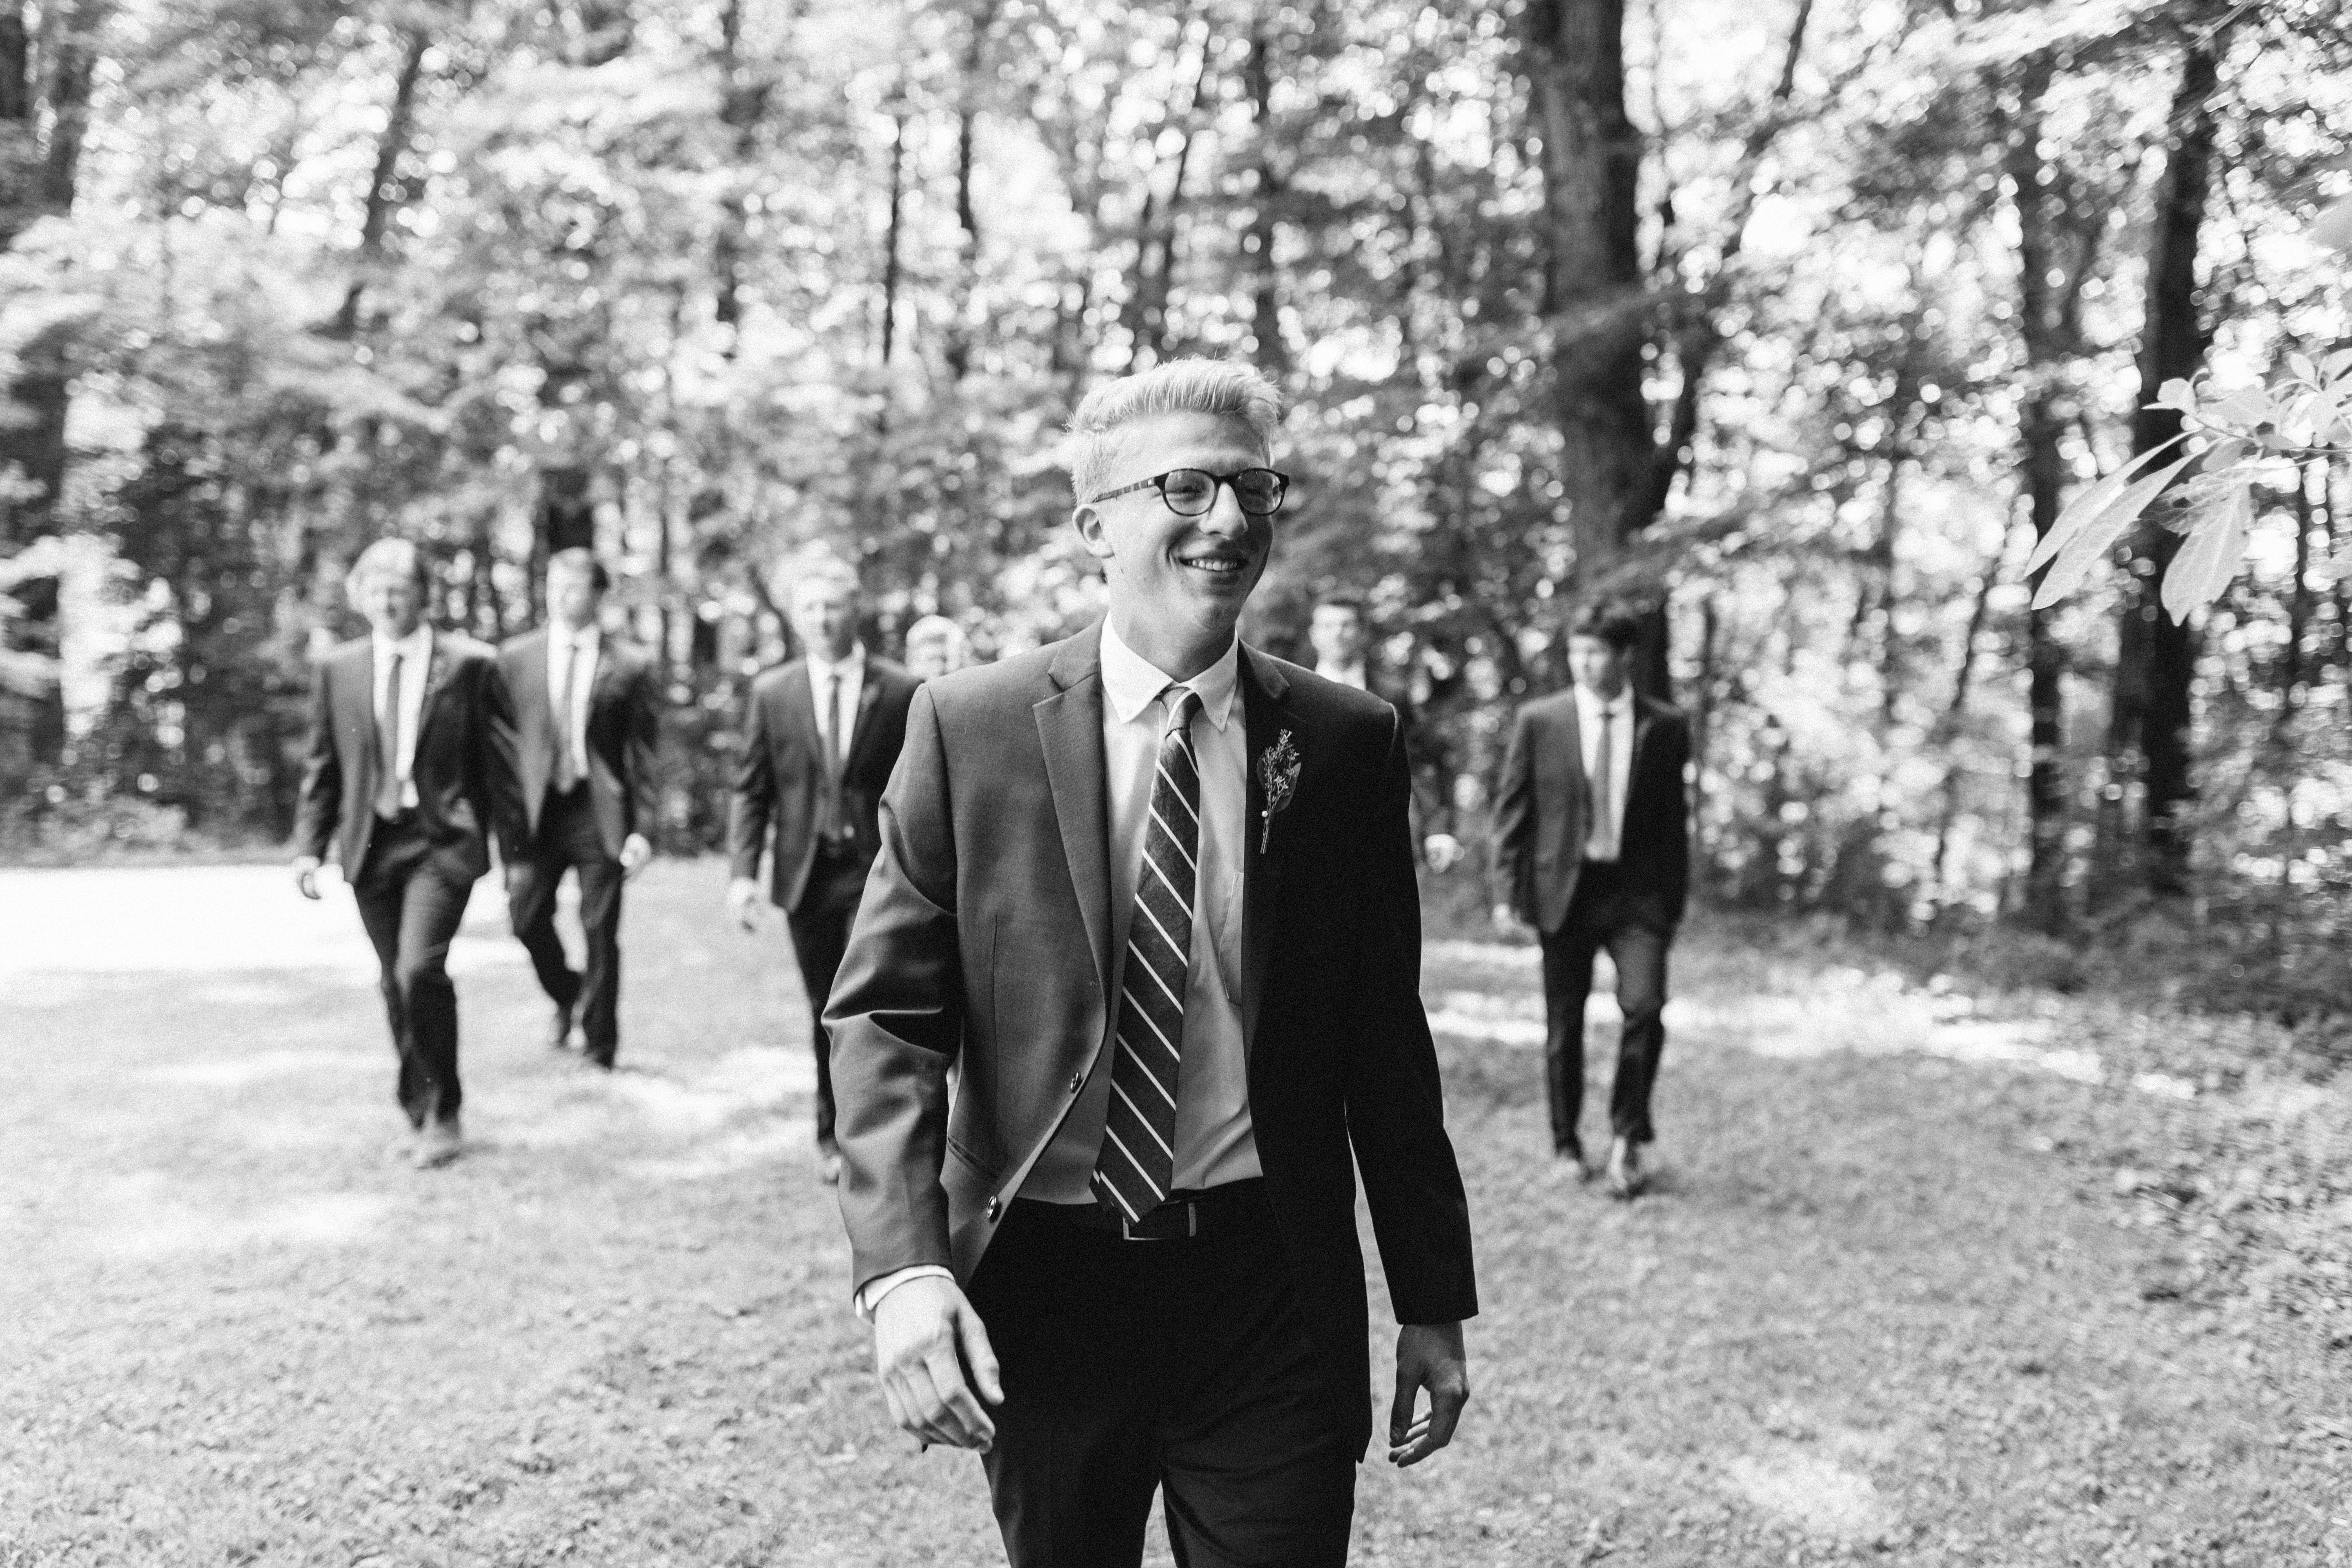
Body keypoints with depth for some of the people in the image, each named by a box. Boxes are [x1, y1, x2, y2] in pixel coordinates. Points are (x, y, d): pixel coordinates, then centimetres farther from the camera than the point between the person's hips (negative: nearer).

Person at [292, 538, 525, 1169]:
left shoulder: (469, 665, -2)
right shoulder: (337, 671, 7)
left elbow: (502, 762, 0)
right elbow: (322, 767, 11)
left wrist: (517, 850, 0)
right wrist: (309, 846, 3)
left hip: (442, 839, -4)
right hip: (371, 844, 4)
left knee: (420, 969, -19)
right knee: (396, 984, 10)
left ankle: (442, 1117, -4)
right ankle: (419, 1114, 24)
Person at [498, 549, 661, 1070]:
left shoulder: (630, 665, 1)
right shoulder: (517, 657, 8)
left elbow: (644, 752, 1)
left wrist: (643, 828, -6)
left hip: (601, 813, -2)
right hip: (537, 808, 2)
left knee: (600, 933, 0)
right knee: (527, 915, -6)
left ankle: (599, 1050, 14)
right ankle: (567, 996, 25)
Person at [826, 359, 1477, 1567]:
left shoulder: (1349, 743, 0)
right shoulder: (970, 728, -4)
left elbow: (1386, 1034, 5)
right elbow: (885, 1016, -5)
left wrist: (1433, 1299, 7)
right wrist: (903, 1268, -18)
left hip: (1271, 1289, 0)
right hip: (1038, 1286, 0)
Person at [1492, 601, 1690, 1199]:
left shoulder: (1664, 727, 2)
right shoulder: (1540, 721, 1)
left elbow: (1673, 818, 7)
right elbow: (1512, 806, 4)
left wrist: (1674, 900, 6)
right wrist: (1511, 887, -1)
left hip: (1637, 890, 0)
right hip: (1563, 887, 1)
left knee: (1645, 1006, -16)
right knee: (1564, 1025, 7)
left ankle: (1627, 1136, 1)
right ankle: (1567, 1145, 23)